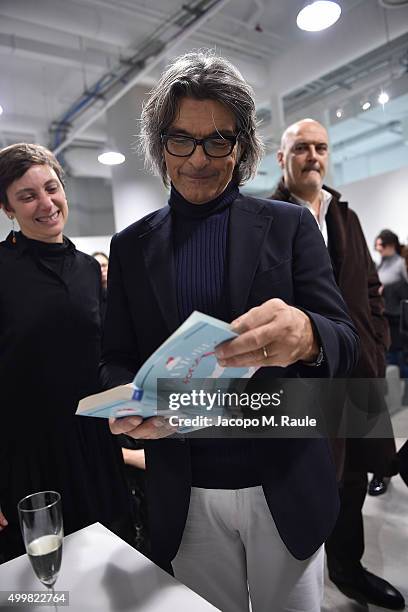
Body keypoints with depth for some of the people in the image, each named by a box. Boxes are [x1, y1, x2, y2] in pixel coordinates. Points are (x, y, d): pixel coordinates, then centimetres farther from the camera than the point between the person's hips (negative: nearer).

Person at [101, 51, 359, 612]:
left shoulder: (290, 225, -3)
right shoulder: (130, 246, 2)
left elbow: (345, 344, -8)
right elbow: (116, 358, 4)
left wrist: (307, 337, -32)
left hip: (286, 488, 0)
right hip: (185, 497, 1)